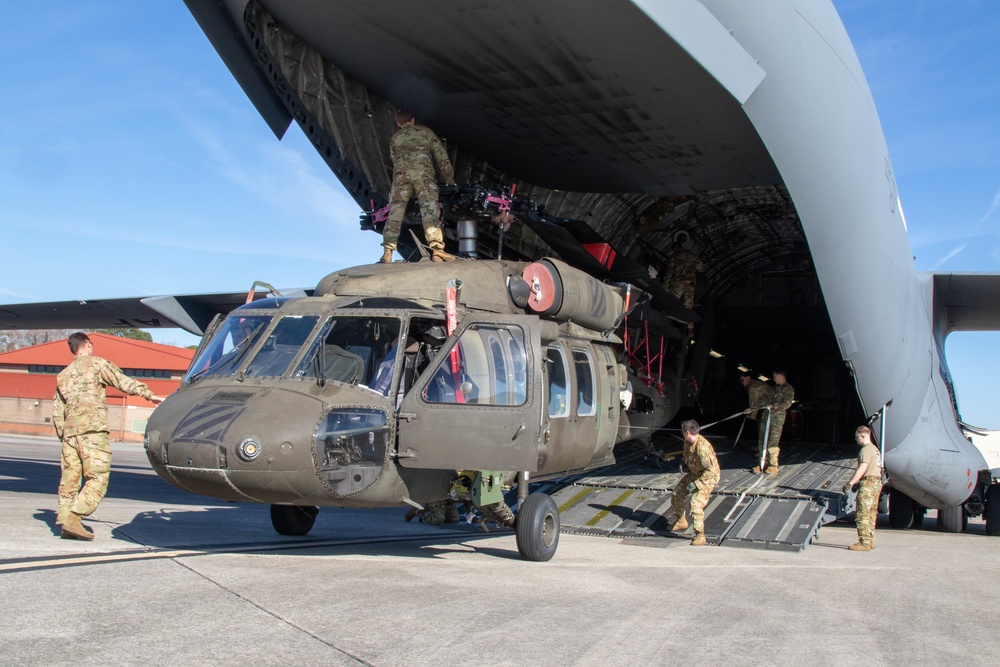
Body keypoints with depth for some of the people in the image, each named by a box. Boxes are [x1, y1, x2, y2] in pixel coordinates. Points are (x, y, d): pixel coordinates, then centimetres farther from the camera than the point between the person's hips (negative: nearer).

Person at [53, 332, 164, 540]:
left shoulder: (63, 375, 23)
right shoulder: (96, 363, 6)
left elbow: (57, 411, 21)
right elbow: (123, 382, -2)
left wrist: (63, 436, 25)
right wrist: (148, 394, 3)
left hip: (70, 430, 7)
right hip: (92, 429, -6)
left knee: (70, 478, 9)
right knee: (98, 478, -8)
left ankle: (64, 519, 5)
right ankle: (73, 518, -19)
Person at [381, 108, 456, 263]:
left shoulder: (394, 138, 30)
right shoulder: (425, 131, 24)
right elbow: (442, 157, 20)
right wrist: (450, 180, 25)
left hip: (400, 174, 2)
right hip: (423, 172, -2)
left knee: (395, 213, -2)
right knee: (430, 211, -11)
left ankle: (387, 253, -11)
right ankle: (437, 250, -25)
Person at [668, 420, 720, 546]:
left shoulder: (702, 447, -34)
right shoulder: (688, 442, -6)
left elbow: (711, 470, -31)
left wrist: (696, 483, -29)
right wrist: (684, 463, 0)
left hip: (708, 477, -9)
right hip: (693, 473, 9)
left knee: (696, 504, -22)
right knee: (676, 495, 13)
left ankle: (700, 537, -13)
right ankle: (681, 522, 36)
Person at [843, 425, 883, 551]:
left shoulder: (866, 449, -12)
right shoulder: (875, 449, 18)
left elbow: (862, 469, -20)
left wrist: (850, 483, -20)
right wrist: (858, 483, 23)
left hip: (868, 484, -10)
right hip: (877, 482, 10)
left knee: (862, 514, -8)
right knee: (871, 514, 13)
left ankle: (864, 543, -11)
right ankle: (870, 541, 16)